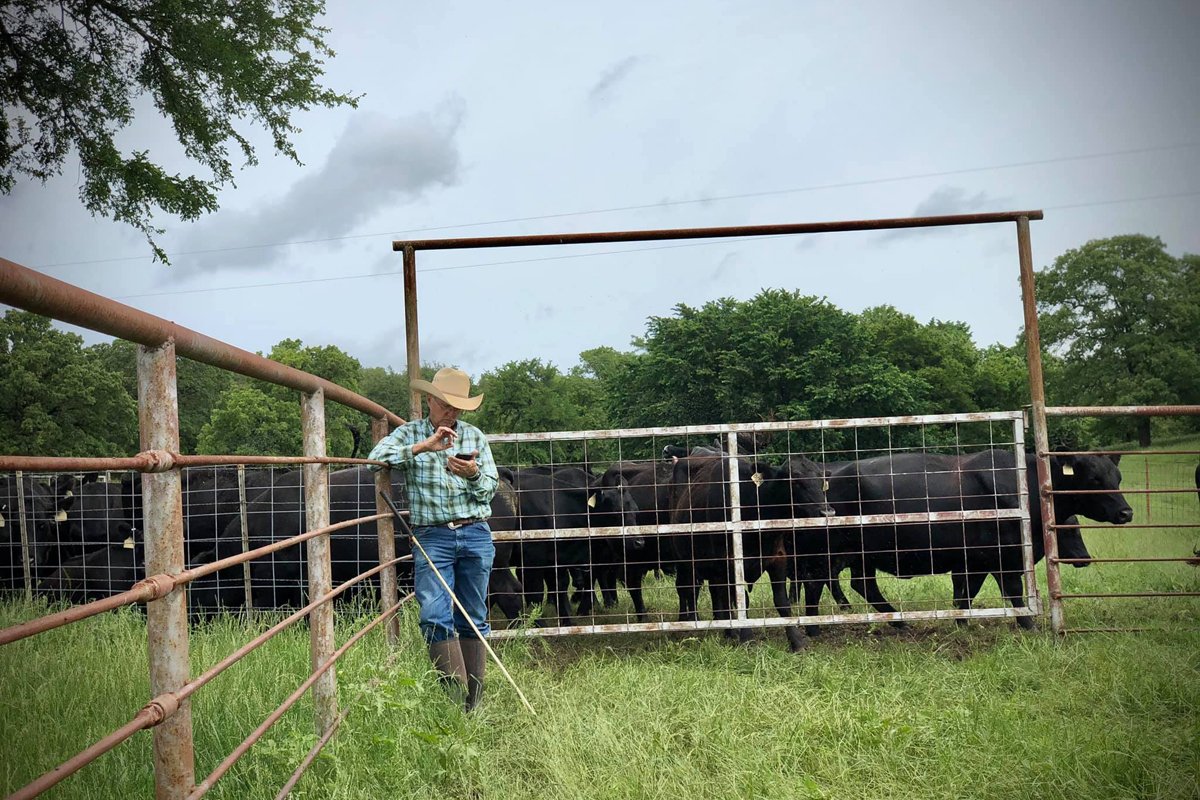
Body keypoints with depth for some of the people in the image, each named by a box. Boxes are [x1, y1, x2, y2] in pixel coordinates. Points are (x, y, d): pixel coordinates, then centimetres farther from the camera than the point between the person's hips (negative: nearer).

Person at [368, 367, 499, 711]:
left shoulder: (474, 436, 11)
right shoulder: (409, 433, 6)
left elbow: (490, 488, 8)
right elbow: (376, 458, -13)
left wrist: (474, 474, -14)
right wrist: (423, 447, -20)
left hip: (476, 536, 2)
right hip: (431, 537, -2)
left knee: (473, 619, 8)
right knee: (435, 617, -14)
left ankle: (473, 704, 19)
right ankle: (456, 698, -7)